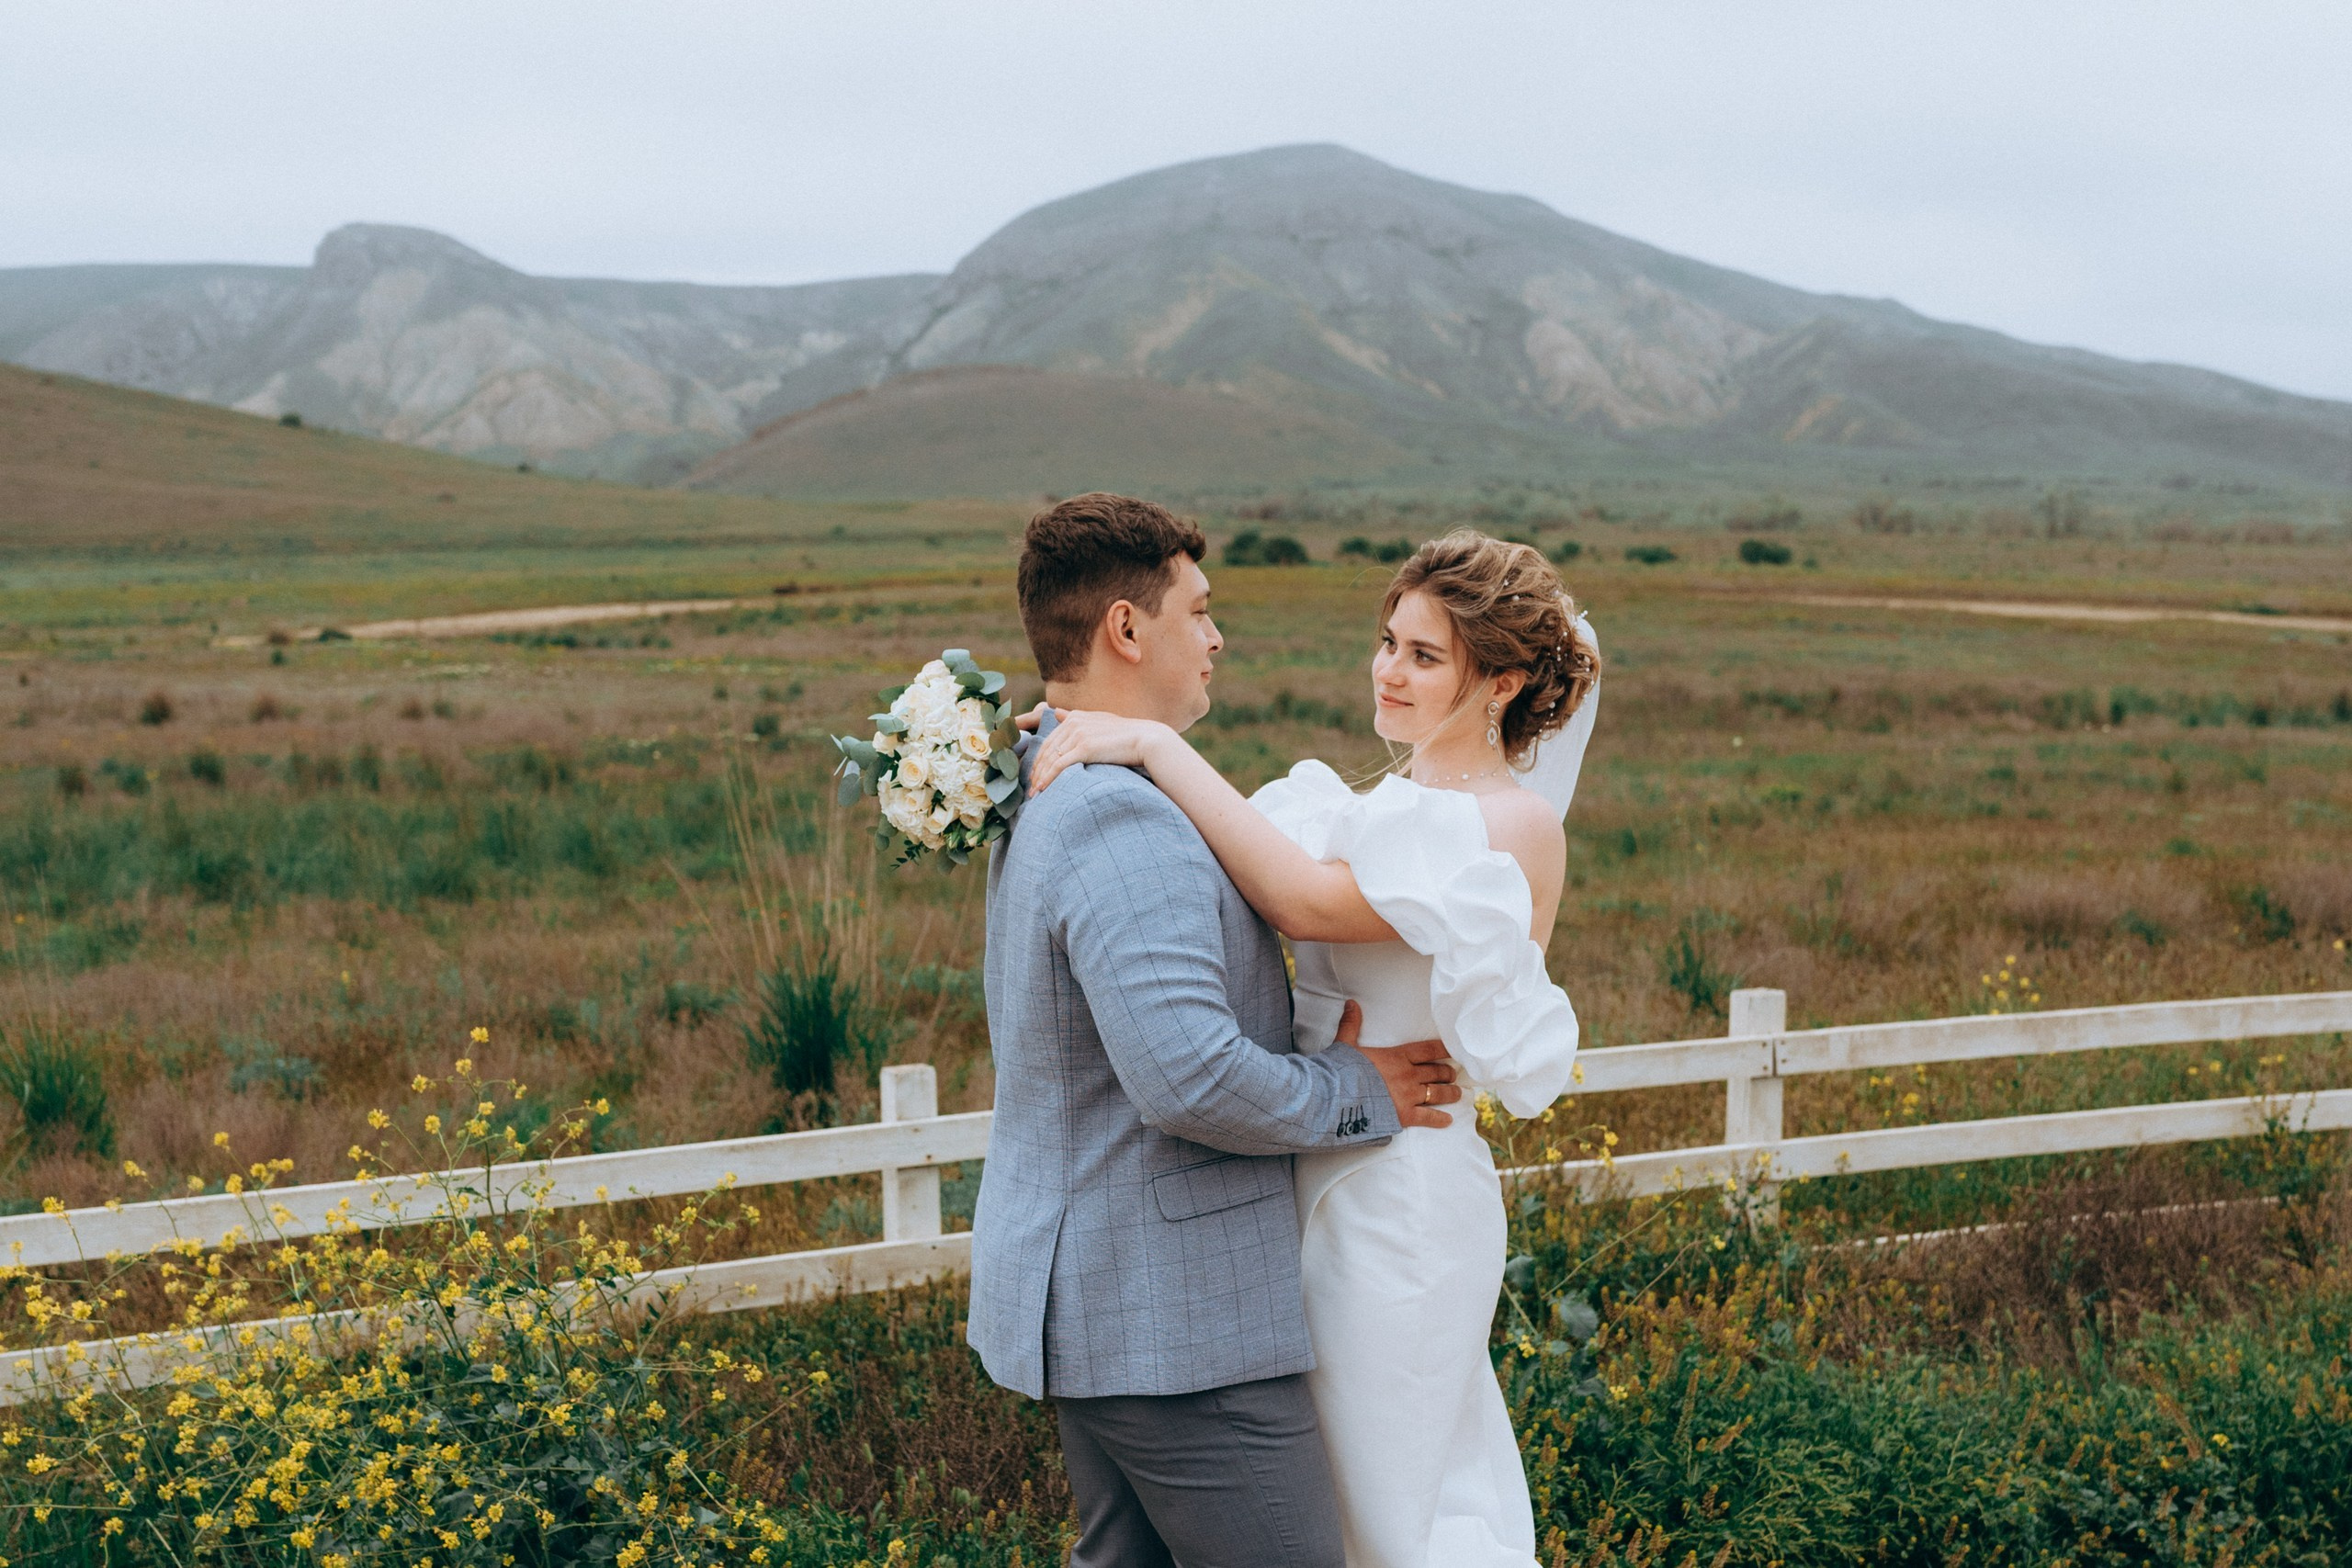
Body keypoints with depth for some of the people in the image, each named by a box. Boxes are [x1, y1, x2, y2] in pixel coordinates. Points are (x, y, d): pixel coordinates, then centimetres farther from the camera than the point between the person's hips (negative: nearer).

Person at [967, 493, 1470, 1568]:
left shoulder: (1043, 806, 12)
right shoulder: (1123, 821, -23)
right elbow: (1187, 1075, -31)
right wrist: (1355, 1093, -15)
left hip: (1080, 1303, 11)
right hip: (1172, 1323, -11)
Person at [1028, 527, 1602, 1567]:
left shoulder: (1515, 827, -17)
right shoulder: (1397, 807, 12)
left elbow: (1306, 902, -29)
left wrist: (1158, 748, -29)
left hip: (1400, 1198, -8)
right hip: (1330, 1179, 8)